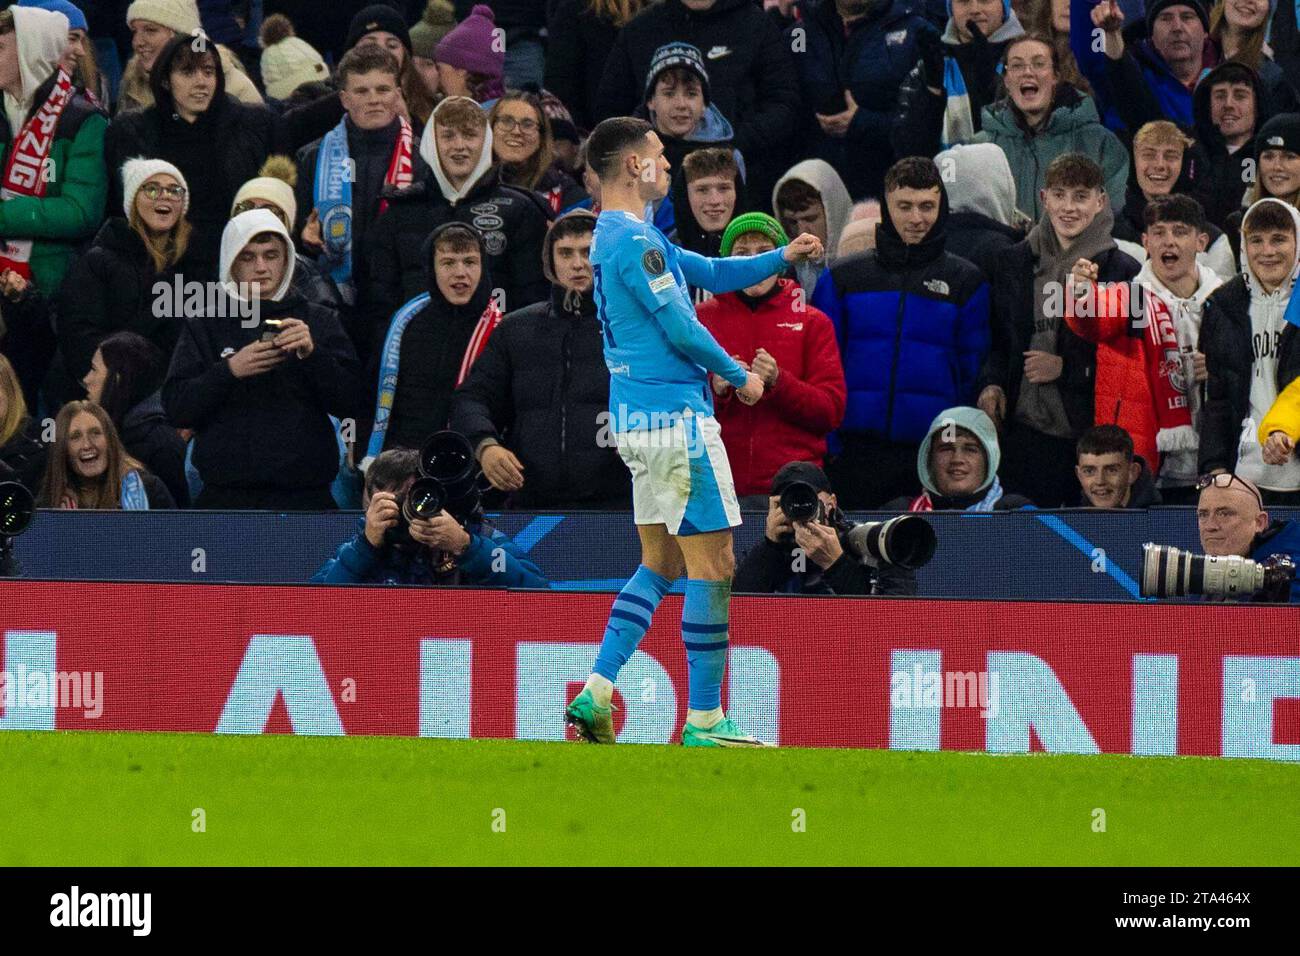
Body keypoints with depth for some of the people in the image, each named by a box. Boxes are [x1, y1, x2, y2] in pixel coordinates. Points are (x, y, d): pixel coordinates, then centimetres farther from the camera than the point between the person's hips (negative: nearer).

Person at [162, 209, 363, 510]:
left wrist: (313, 354, -13)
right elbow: (176, 407, 2)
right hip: (226, 496, 0)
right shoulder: (205, 326, 12)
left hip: (305, 496, 0)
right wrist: (229, 370, -14)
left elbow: (351, 403, 3)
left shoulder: (319, 321, 12)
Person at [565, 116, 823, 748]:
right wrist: (740, 377, -3)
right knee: (711, 564, -5)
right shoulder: (635, 240, -16)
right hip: (676, 418, -10)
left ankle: (596, 695, 6)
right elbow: (681, 329, -17)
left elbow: (710, 274, 24)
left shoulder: (614, 237, 17)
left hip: (635, 420, 10)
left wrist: (781, 258, 15)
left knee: (661, 564, 15)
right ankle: (704, 722, -3)